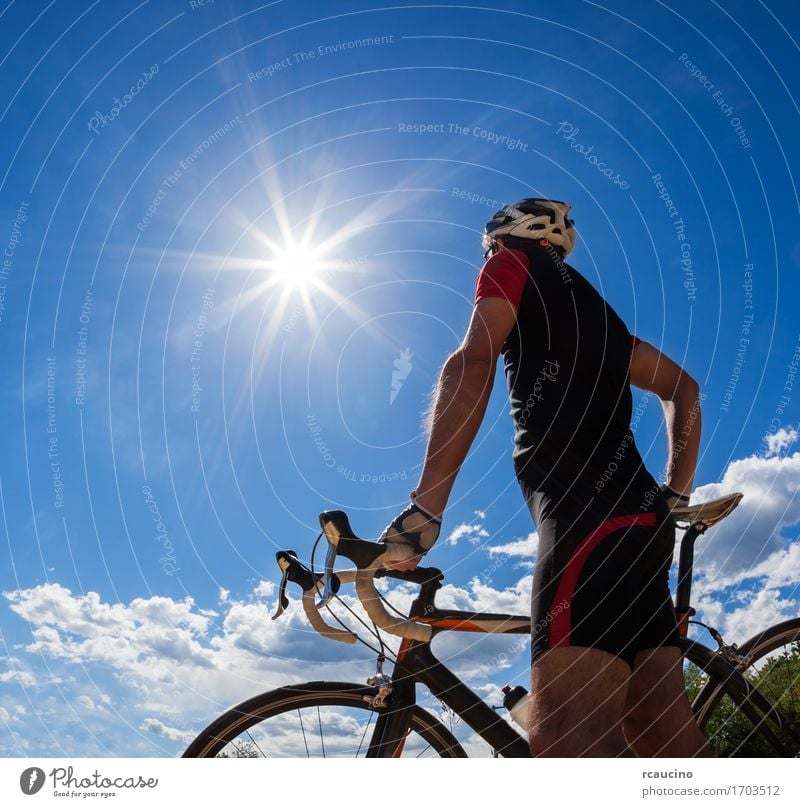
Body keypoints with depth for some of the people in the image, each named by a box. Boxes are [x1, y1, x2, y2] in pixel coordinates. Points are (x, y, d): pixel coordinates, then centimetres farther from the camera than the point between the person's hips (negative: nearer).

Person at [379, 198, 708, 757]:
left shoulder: (513, 262, 10)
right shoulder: (590, 304, 33)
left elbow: (472, 364, -9)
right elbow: (683, 388, 31)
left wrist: (425, 506, -16)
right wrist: (676, 497, 26)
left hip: (591, 514, -9)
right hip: (640, 515, 9)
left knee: (567, 736, -19)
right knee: (662, 732, 8)